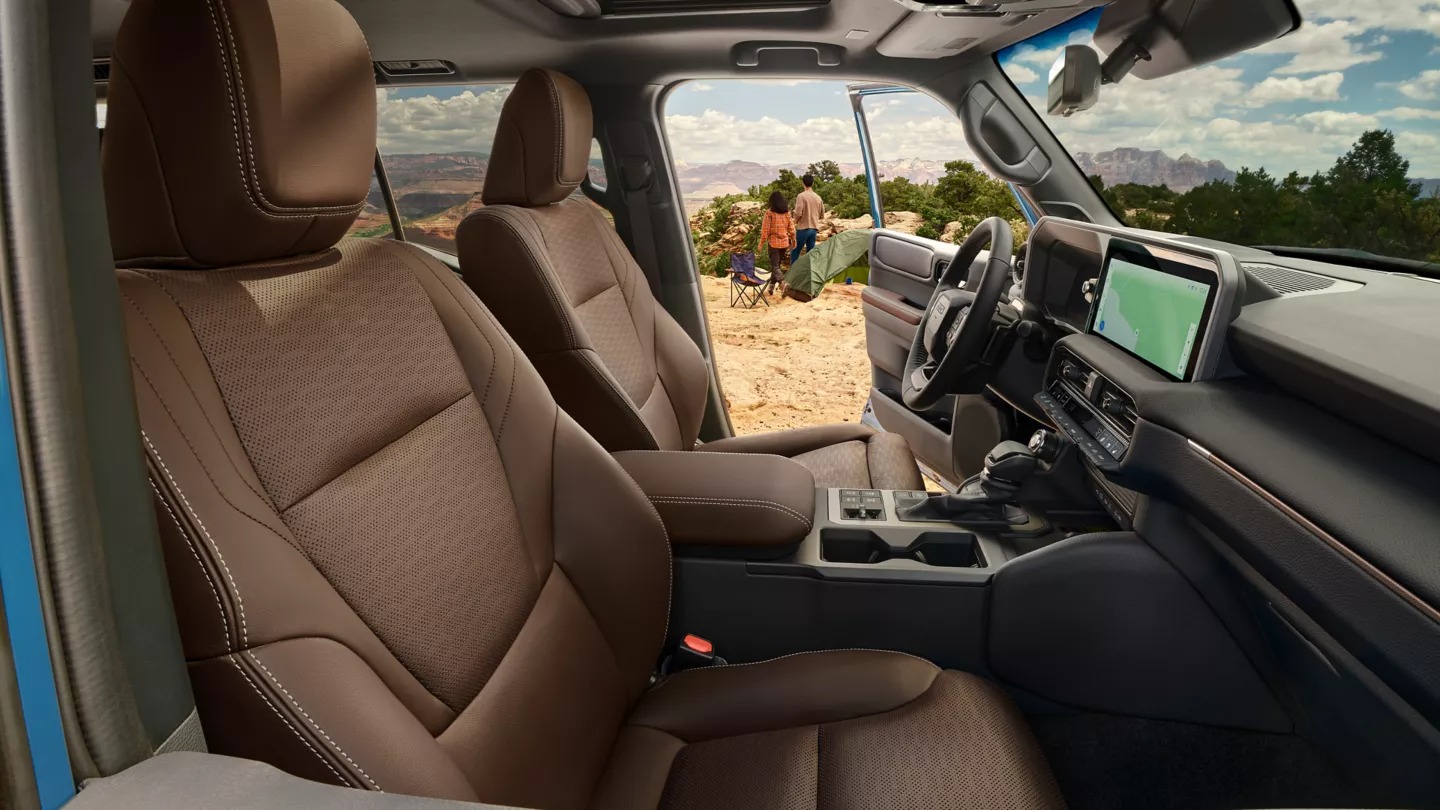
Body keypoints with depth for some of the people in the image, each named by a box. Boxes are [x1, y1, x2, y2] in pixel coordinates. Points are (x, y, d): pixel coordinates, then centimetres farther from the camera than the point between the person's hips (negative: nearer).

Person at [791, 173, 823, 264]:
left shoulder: (801, 196, -11)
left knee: (795, 251, 2)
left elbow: (798, 213, -18)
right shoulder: (818, 197, 7)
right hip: (814, 229, 6)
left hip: (803, 228, -6)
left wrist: (795, 221, 1)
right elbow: (822, 214, 13)